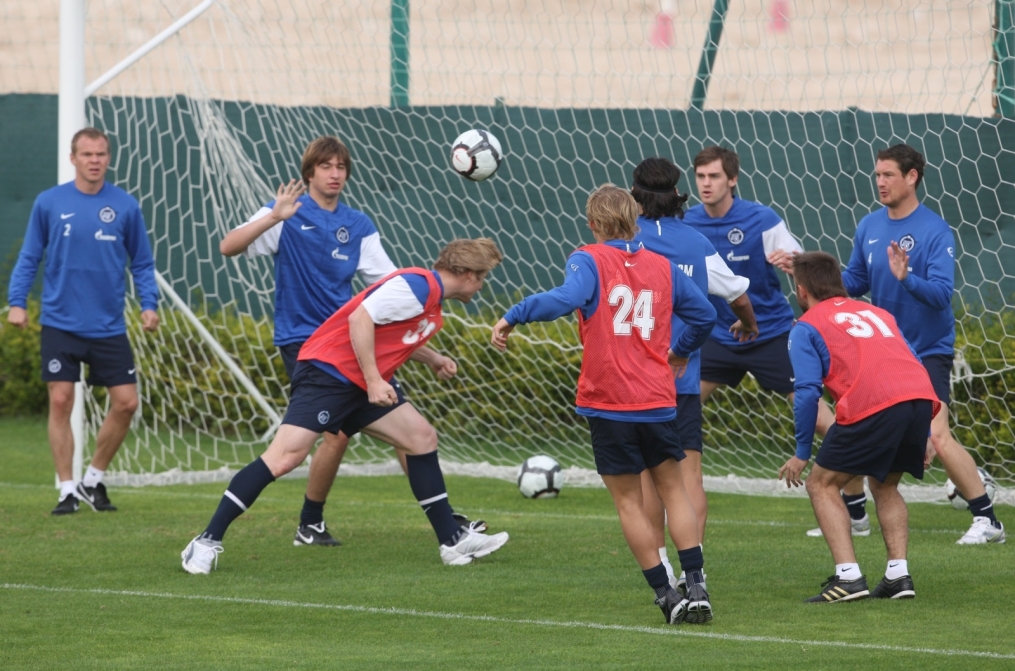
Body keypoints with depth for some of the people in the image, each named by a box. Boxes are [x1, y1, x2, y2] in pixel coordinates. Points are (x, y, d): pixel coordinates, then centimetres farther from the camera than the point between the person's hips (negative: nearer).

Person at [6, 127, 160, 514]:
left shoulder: (125, 206, 2)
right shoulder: (49, 203, 0)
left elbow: (141, 263, 9)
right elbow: (29, 258, 6)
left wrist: (149, 304, -4)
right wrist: (16, 302, -4)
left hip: (109, 328, 1)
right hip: (61, 324, -1)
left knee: (126, 403, -2)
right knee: (61, 402, -5)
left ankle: (95, 479, 18)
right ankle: (67, 490, 4)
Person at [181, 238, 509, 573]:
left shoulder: (430, 296, 15)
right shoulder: (417, 286, -16)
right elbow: (360, 318, -24)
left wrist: (432, 358, 25)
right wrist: (374, 380, -24)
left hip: (363, 381, 10)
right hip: (327, 371, -10)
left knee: (422, 437, 6)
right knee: (285, 457, -19)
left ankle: (453, 540, 13)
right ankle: (207, 541, -16)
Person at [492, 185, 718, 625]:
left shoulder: (588, 261, -6)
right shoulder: (662, 267, 9)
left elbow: (566, 298, -25)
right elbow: (704, 314, 16)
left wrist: (513, 316, -19)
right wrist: (680, 351, 33)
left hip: (608, 403, -3)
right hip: (657, 401, 3)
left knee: (628, 500, 7)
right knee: (672, 488, 15)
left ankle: (666, 595, 5)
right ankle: (696, 587, 4)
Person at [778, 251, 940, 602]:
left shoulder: (807, 327, 14)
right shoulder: (877, 313, 32)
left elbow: (807, 392, 3)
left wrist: (802, 454, 11)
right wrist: (923, 436, 31)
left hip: (871, 406, -6)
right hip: (922, 398, 6)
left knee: (822, 484, 11)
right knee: (885, 486, 28)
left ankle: (848, 576, -3)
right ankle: (898, 575, 13)